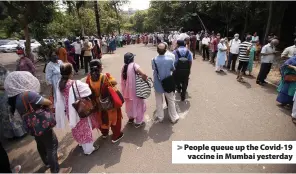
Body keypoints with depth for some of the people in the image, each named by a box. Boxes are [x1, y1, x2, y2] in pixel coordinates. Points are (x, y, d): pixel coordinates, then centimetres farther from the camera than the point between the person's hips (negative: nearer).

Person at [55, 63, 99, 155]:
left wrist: (66, 109, 13)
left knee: (76, 128, 26)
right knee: (84, 128, 11)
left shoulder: (60, 84, -6)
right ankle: (89, 148, 26)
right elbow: (87, 92, -21)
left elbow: (60, 99, 2)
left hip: (69, 110, 6)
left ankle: (81, 143, 49)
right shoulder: (76, 84, -27)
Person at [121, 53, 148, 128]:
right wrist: (144, 77, -14)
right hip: (135, 89, -6)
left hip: (127, 89, 7)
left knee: (130, 104, 24)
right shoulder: (134, 65, -17)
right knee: (138, 104, 10)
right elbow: (143, 74, -35)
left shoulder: (123, 67, 3)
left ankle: (130, 118, 43)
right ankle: (138, 122, 21)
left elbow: (123, 81, 8)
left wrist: (124, 91, 17)